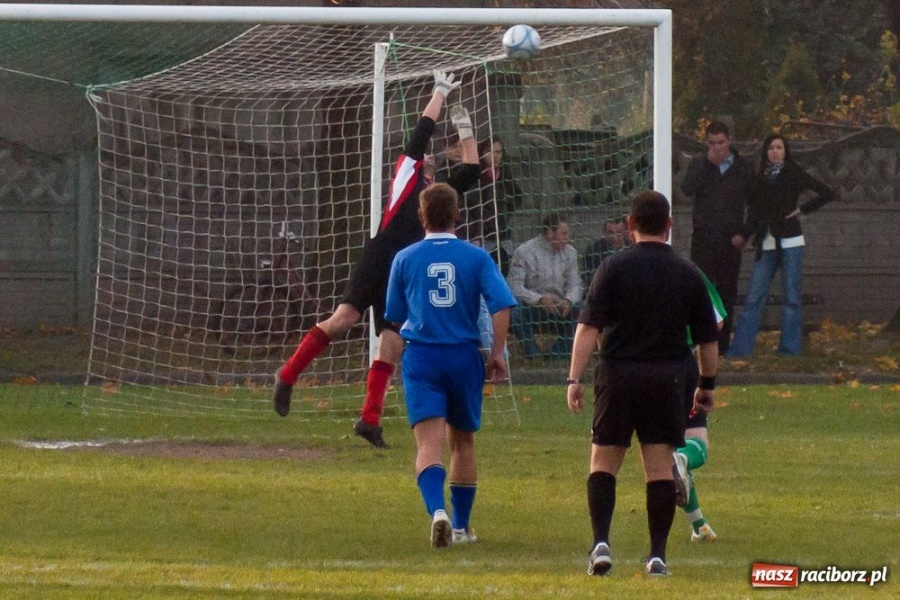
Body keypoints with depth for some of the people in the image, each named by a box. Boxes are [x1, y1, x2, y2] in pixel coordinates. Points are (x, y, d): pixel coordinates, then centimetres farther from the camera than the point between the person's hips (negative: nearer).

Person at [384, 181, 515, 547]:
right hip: (465, 356, 1)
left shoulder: (405, 259, 4)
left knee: (429, 442, -12)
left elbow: (394, 317, 14)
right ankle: (461, 525, 23)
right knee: (463, 441, 17)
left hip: (421, 356, -1)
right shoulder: (476, 257, 1)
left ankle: (437, 510, -36)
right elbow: (501, 305, -11)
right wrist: (497, 352, -3)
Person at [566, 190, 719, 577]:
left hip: (617, 374, -2)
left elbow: (589, 327, -10)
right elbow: (708, 338, 10)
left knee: (603, 462, 7)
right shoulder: (688, 275, 5)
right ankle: (657, 555, 1)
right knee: (660, 466, 5)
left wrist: (574, 378, -11)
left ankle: (601, 543, -7)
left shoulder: (613, 268, -3)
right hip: (667, 378, 2)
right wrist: (707, 385, 22)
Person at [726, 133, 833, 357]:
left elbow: (827, 193, 1)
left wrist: (802, 209, -3)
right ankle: (739, 349, -3)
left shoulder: (794, 175, 1)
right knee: (753, 298, -2)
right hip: (766, 245, 3)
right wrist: (744, 235, -3)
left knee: (791, 298, 0)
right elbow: (754, 211, 12)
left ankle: (789, 348, 4)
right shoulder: (760, 178, 11)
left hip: (789, 243, -3)